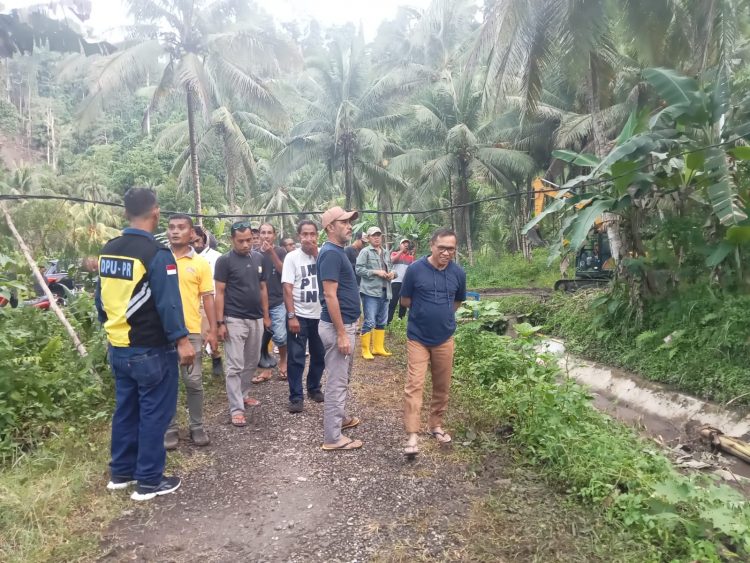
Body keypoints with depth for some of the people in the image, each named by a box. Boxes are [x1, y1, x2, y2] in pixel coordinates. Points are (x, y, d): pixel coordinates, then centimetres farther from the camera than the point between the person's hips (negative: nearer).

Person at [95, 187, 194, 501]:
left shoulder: (108, 250, 6)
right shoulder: (156, 254, -18)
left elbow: (101, 298, 14)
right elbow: (168, 303, -21)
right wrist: (181, 340, -17)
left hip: (118, 349, 8)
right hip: (152, 350, -7)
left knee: (125, 410, 19)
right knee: (154, 414, 4)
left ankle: (120, 473, 30)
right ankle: (149, 482, 12)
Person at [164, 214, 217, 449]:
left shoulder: (200, 263, 2)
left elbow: (207, 298, 4)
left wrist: (213, 329, 0)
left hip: (191, 331, 0)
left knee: (194, 381, 7)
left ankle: (197, 426, 22)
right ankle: (170, 428, 22)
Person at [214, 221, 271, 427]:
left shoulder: (258, 258, 7)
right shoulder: (225, 261, -8)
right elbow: (219, 293, -8)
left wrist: (266, 315, 11)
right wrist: (220, 322, -13)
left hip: (256, 319, 6)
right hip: (234, 320, -6)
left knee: (252, 362, 16)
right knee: (235, 366, -2)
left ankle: (242, 395, 33)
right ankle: (236, 409, 3)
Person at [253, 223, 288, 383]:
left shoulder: (280, 251, -1)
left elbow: (284, 271, -15)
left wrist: (271, 252, -21)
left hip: (278, 302, -2)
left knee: (280, 336, -10)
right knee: (261, 338, 5)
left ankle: (283, 361, 19)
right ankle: (267, 369, 21)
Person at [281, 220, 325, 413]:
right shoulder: (292, 257, -7)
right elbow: (287, 289, -10)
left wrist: (316, 255, -14)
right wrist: (291, 316, -15)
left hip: (320, 315, 4)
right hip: (299, 315, -3)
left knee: (319, 355, 14)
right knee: (296, 358, 1)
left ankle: (314, 388, 31)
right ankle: (296, 397, 10)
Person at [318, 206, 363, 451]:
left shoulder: (339, 252, 12)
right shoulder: (331, 253, -19)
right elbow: (330, 296, -24)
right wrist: (341, 333, -24)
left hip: (345, 323, 10)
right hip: (338, 326, -10)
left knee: (342, 378, 23)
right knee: (337, 381, -2)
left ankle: (339, 417, 39)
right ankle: (333, 438, 7)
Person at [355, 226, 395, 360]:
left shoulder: (386, 253, 16)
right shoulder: (365, 252, -4)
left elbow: (391, 268, 24)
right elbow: (359, 269, -12)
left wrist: (392, 273, 0)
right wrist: (376, 272, -18)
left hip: (384, 292, 7)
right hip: (370, 291, -7)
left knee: (382, 322, 13)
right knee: (369, 322, -7)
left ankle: (378, 348, 25)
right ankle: (365, 350, 4)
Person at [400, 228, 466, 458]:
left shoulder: (458, 273, -3)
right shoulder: (415, 269, -12)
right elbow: (405, 301, -2)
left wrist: (441, 313, 8)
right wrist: (425, 311, 1)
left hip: (444, 338, 3)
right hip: (417, 338, -3)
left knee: (442, 386, 12)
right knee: (414, 385, -7)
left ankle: (436, 425, 30)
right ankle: (412, 435, -5)